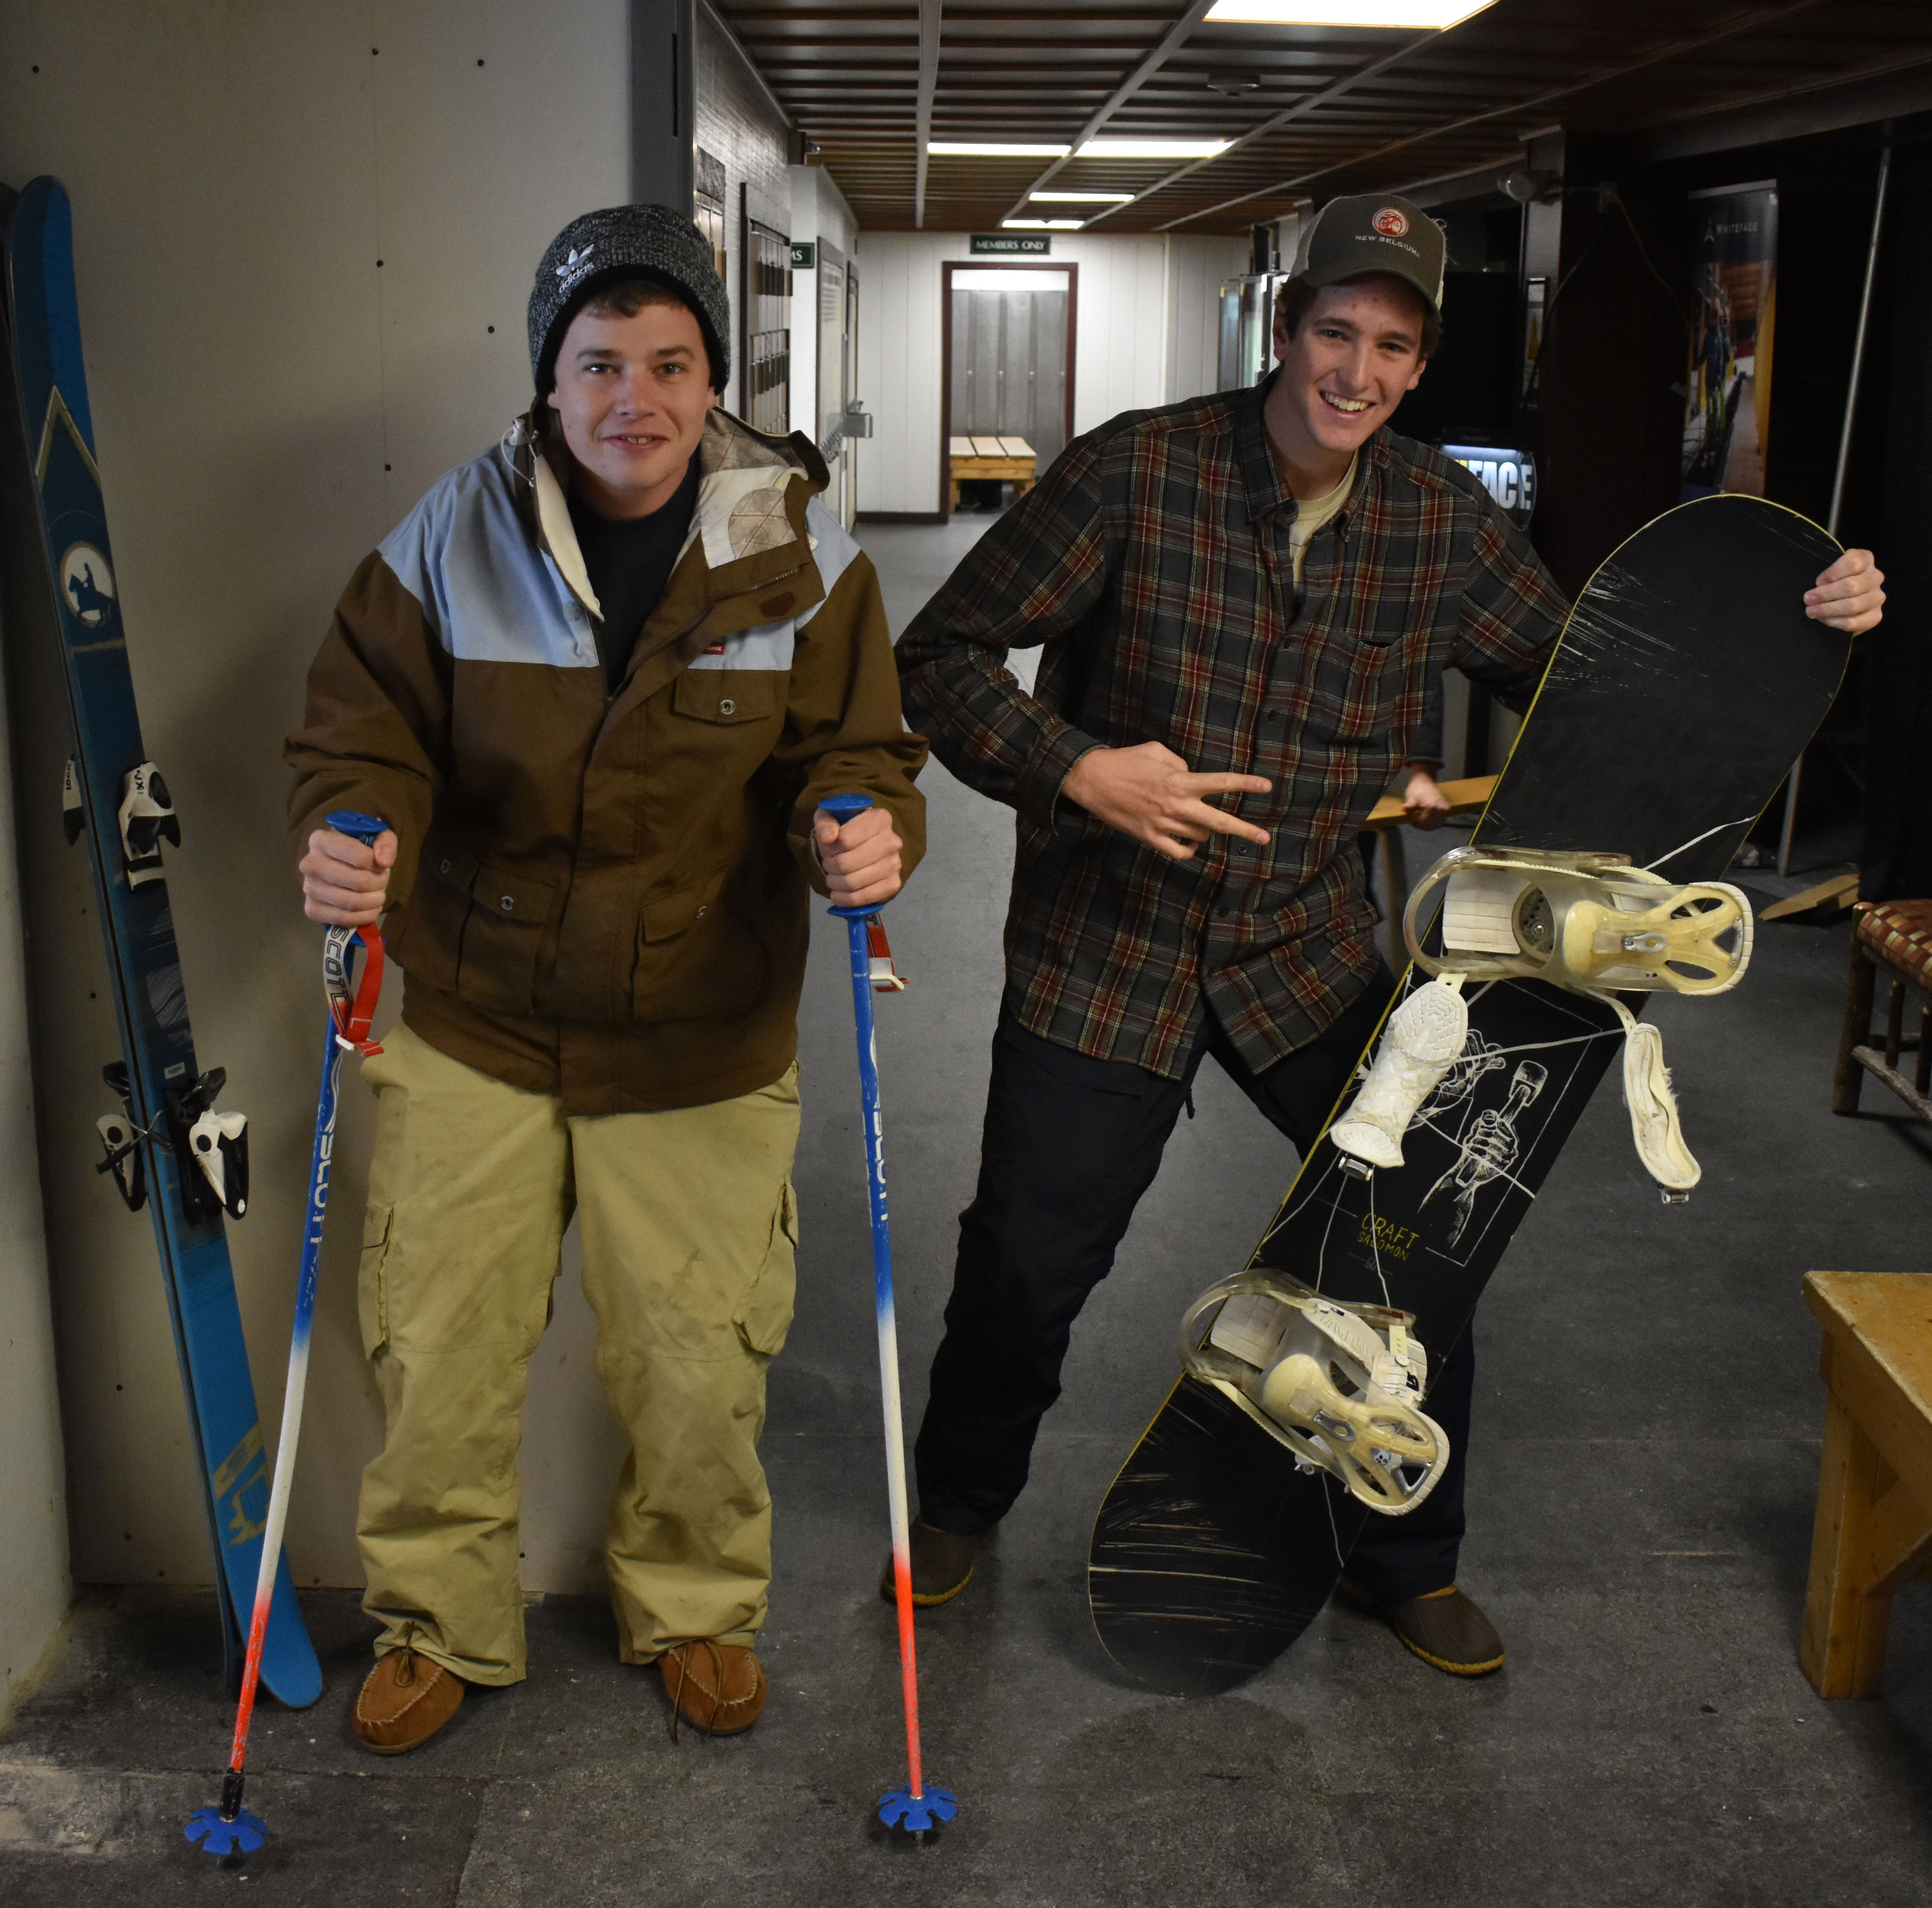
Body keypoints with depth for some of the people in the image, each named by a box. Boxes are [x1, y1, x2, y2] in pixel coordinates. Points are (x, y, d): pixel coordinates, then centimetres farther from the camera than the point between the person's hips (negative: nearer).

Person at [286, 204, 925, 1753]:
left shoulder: (800, 553, -5)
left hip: (703, 1043, 0)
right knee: (436, 1348, 8)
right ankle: (439, 1623, 34)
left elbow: (855, 748, -2)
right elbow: (367, 728, -2)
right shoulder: (454, 538, -5)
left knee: (700, 1361, 10)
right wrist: (350, 831, -24)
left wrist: (861, 830, -25)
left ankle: (696, 1607, 38)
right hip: (474, 1025, 1)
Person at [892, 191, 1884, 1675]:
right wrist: (1077, 770, -28)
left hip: (1313, 950, 3)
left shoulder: (1446, 521, -2)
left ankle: (1410, 1562, 29)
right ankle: (961, 1505, 36)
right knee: (1028, 1262, 4)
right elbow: (946, 655, -11)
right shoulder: (1138, 471, -14)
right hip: (1107, 946, -3)